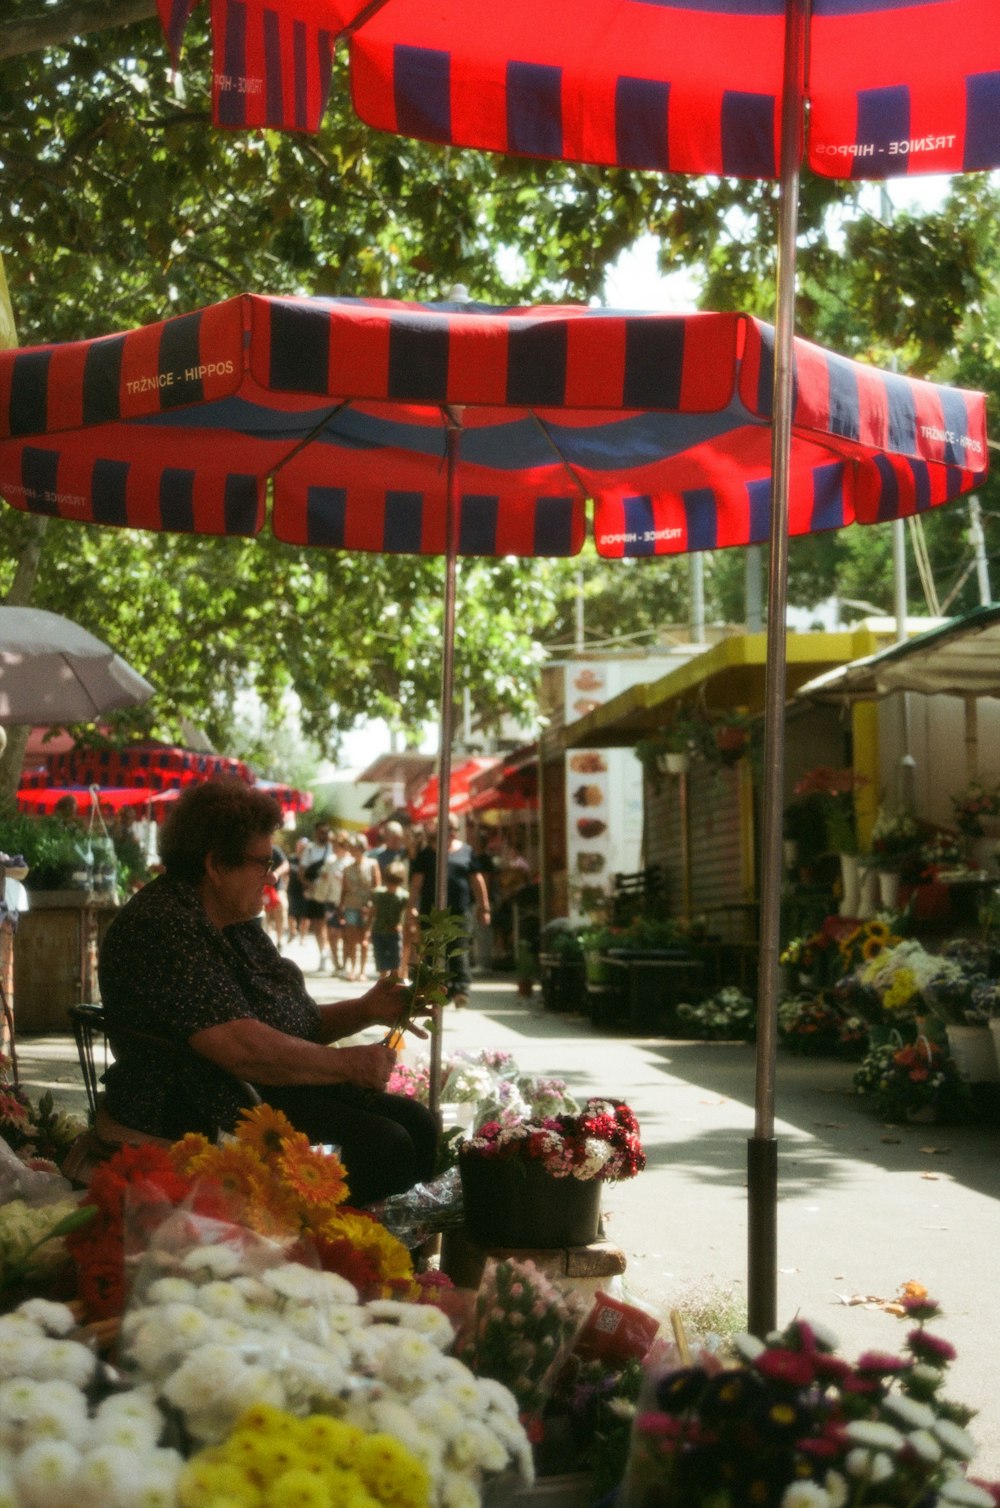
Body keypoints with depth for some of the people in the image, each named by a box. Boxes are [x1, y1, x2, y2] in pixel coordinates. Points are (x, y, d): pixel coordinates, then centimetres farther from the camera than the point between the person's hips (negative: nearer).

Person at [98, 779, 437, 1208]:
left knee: (417, 1124, 0)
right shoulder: (160, 928, -18)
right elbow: (241, 1047, -27)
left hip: (272, 1090, 10)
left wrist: (364, 1011, 5)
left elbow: (292, 1026, 22)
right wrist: (348, 1064, -18)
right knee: (382, 1145, -22)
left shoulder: (237, 925, 15)